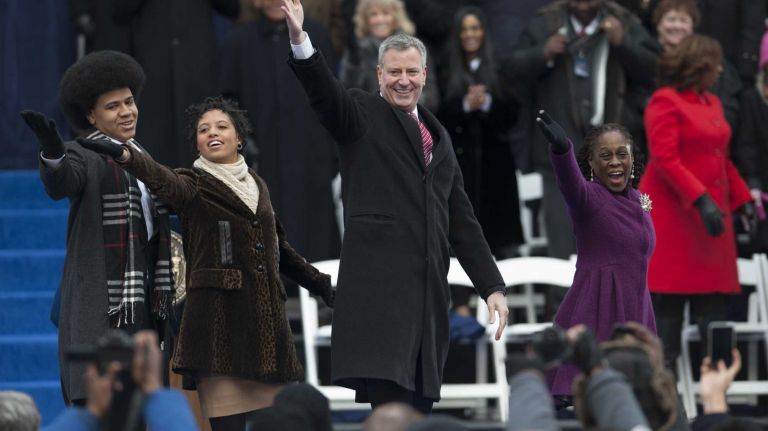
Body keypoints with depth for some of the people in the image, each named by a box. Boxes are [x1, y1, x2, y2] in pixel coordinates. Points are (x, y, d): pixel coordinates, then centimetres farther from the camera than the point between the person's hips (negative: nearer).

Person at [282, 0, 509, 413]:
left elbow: (462, 221, 23)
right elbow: (326, 93, -17)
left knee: (418, 403, 2)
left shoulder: (438, 136, 23)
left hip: (428, 290, 6)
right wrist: (299, 39, -35)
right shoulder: (362, 114, 5)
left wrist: (492, 287, 16)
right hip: (378, 282, -6)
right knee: (389, 403, -17)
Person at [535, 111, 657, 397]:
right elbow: (570, 181, -33)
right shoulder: (589, 197, -10)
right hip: (597, 315, -7)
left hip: (634, 313, 7)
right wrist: (560, 148, -54)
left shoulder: (637, 200, 13)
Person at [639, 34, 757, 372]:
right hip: (674, 217, -7)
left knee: (714, 307, 4)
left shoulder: (712, 103, 16)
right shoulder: (665, 102, -7)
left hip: (712, 216, 7)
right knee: (668, 308, -5)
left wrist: (743, 201, 15)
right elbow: (666, 160, -16)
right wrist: (701, 201, -23)